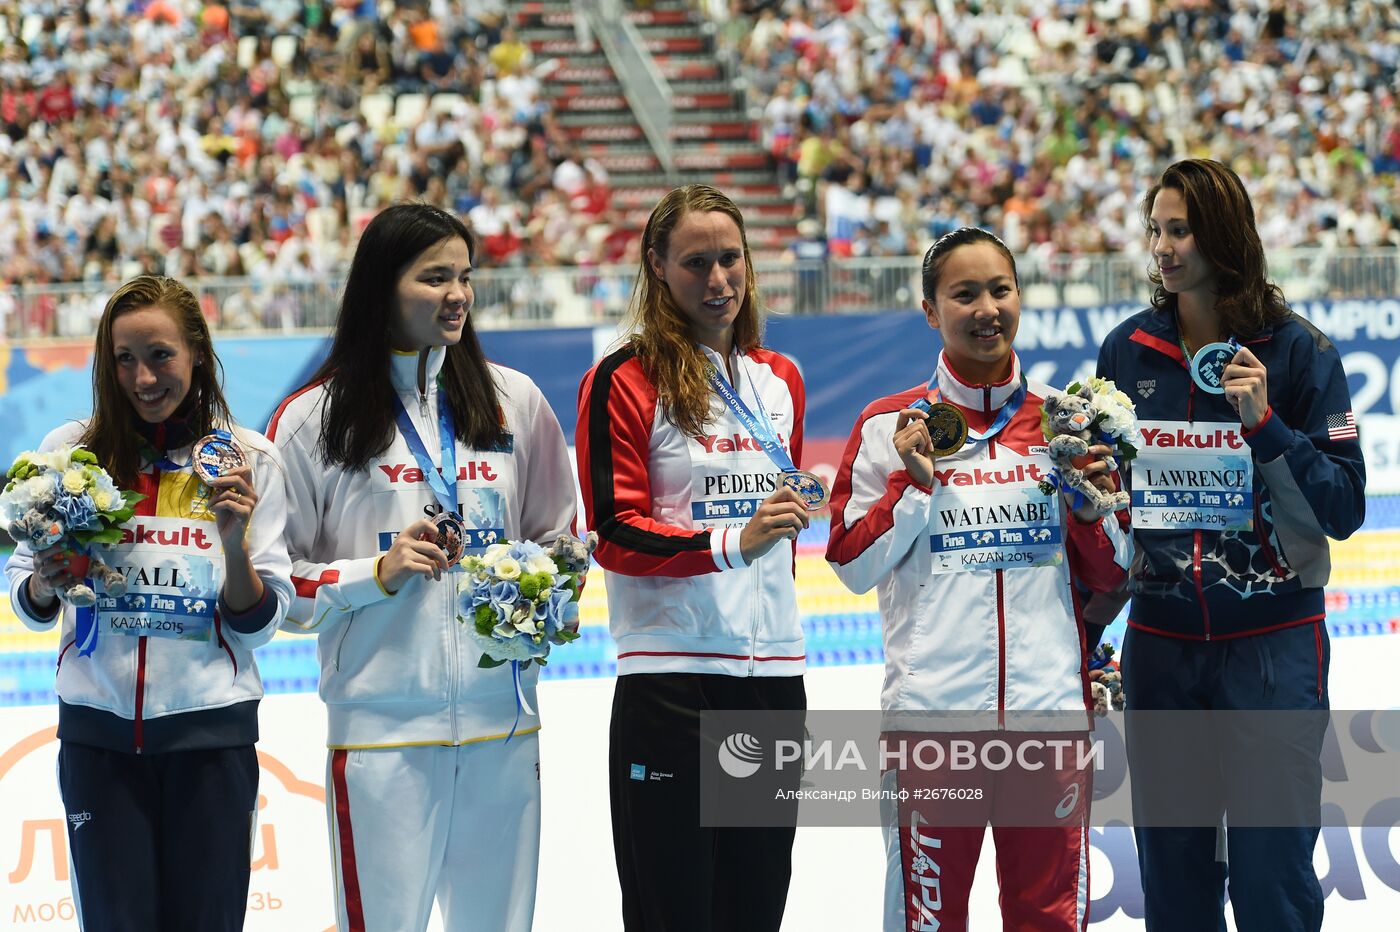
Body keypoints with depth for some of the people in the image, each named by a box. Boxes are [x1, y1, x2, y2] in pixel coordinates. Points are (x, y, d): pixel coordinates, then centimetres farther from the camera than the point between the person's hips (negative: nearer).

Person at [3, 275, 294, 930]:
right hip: (98, 726, 0)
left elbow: (258, 624, 0)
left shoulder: (250, 459, 0)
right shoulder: (71, 451, 1)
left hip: (211, 727, 0)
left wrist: (235, 543, -16)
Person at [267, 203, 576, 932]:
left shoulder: (514, 401, 8)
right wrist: (378, 572, -13)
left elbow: (560, 537, 19)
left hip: (502, 723, 3)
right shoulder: (312, 420, -2)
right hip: (382, 730, -3)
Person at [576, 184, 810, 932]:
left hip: (772, 669, 6)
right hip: (670, 679, -6)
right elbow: (614, 532, -10)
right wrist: (731, 543, -21)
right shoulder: (626, 381, -5)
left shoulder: (779, 379, 14)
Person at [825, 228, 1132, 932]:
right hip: (930, 712, -2)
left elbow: (1109, 577, 13)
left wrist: (1091, 508, -6)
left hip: (1051, 711, 2)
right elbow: (852, 566, 2)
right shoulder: (890, 425, 2)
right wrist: (916, 484, -8)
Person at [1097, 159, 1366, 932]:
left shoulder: (1296, 350, -7)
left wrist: (1265, 424, -20)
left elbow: (1344, 508, -10)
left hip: (1273, 642, -4)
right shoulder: (1128, 352, 4)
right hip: (1161, 641, 4)